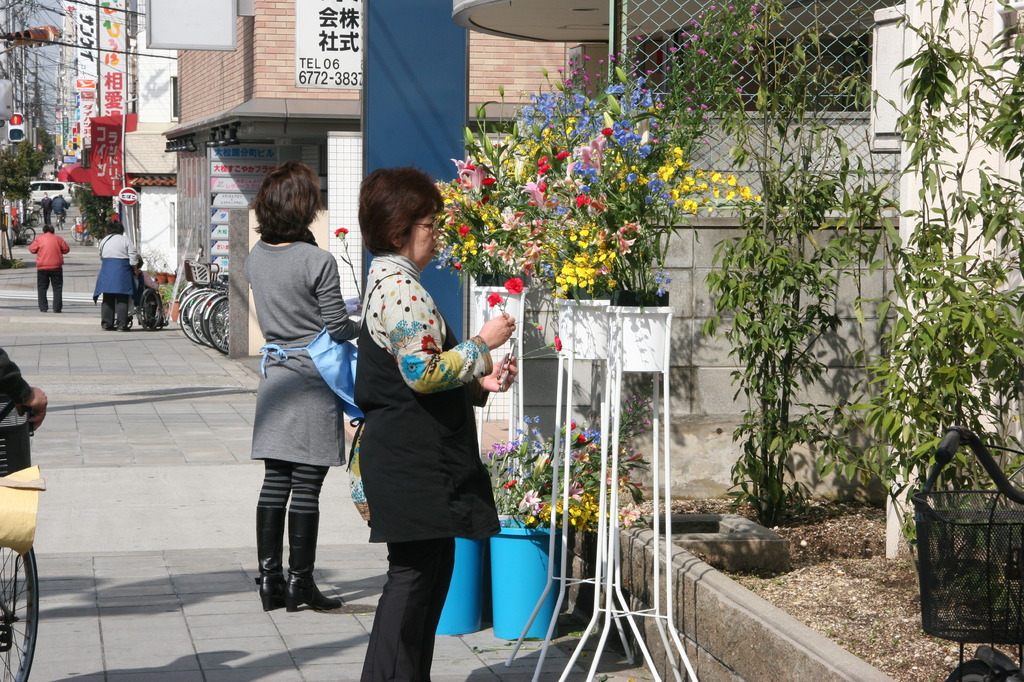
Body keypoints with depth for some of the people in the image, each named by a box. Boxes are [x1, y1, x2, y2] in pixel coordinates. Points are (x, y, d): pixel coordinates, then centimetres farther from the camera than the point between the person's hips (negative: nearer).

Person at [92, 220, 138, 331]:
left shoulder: (104, 241, 12)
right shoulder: (125, 240, -1)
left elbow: (101, 257, 17)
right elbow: (133, 257, -6)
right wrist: (135, 270, 4)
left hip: (106, 271, 4)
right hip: (122, 271, -3)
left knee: (108, 299, 8)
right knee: (122, 299, -3)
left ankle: (106, 323, 8)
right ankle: (121, 324, -6)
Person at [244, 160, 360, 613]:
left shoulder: (256, 257, 4)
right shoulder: (317, 262, -17)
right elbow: (338, 328, -12)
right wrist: (362, 325, 8)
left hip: (274, 379, 6)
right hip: (312, 382, -6)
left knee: (275, 482, 10)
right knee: (306, 487, 0)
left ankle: (269, 579, 13)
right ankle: (300, 582, 5)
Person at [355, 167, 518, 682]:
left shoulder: (387, 282, 18)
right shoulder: (400, 286, -16)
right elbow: (423, 373, -22)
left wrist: (478, 382, 13)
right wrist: (482, 344, -11)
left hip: (417, 453, 11)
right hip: (411, 458, -11)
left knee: (433, 563, 13)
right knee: (415, 568, -7)